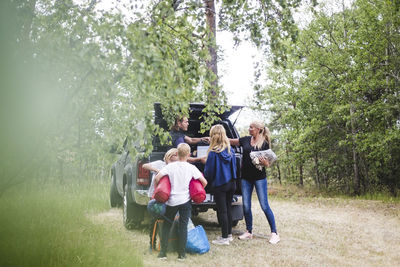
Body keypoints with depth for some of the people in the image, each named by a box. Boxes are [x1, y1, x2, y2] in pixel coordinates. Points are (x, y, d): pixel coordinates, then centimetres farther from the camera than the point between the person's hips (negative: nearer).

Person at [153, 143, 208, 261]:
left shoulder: (170, 166, -5)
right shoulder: (191, 168, -4)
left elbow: (156, 178, -12)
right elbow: (204, 182, -5)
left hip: (171, 201, 0)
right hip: (185, 201, 0)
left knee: (166, 226, 13)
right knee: (183, 226, 6)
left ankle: (163, 252, 12)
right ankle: (182, 254, 9)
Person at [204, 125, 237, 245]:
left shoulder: (213, 153, -16)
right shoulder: (230, 150, 2)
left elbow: (208, 171, -10)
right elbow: (234, 166, 10)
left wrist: (207, 180, 9)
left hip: (219, 185, -6)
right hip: (231, 183, 6)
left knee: (222, 211, 1)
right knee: (228, 209, 16)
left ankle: (225, 237, 7)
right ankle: (229, 234, 26)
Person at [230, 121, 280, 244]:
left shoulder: (265, 144, -3)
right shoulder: (246, 140, 6)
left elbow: (268, 164, 0)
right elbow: (230, 141, 14)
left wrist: (264, 161, -23)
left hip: (259, 177, -4)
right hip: (246, 177, 4)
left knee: (264, 205, -4)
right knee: (246, 206, 8)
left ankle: (274, 233, 4)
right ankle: (249, 232, 23)